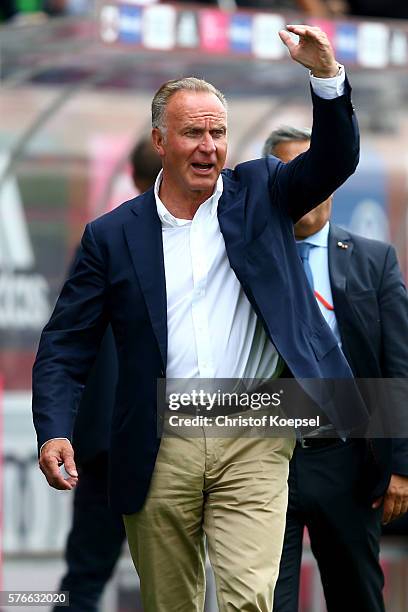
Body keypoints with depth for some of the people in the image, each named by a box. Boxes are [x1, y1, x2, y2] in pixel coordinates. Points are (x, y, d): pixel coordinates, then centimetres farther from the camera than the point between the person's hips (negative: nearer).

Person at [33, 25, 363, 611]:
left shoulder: (258, 194, 8)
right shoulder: (112, 235, 5)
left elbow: (334, 160, -5)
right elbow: (65, 345, 4)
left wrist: (327, 75, -22)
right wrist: (54, 432, -11)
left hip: (254, 446, -1)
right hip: (161, 449, 1)